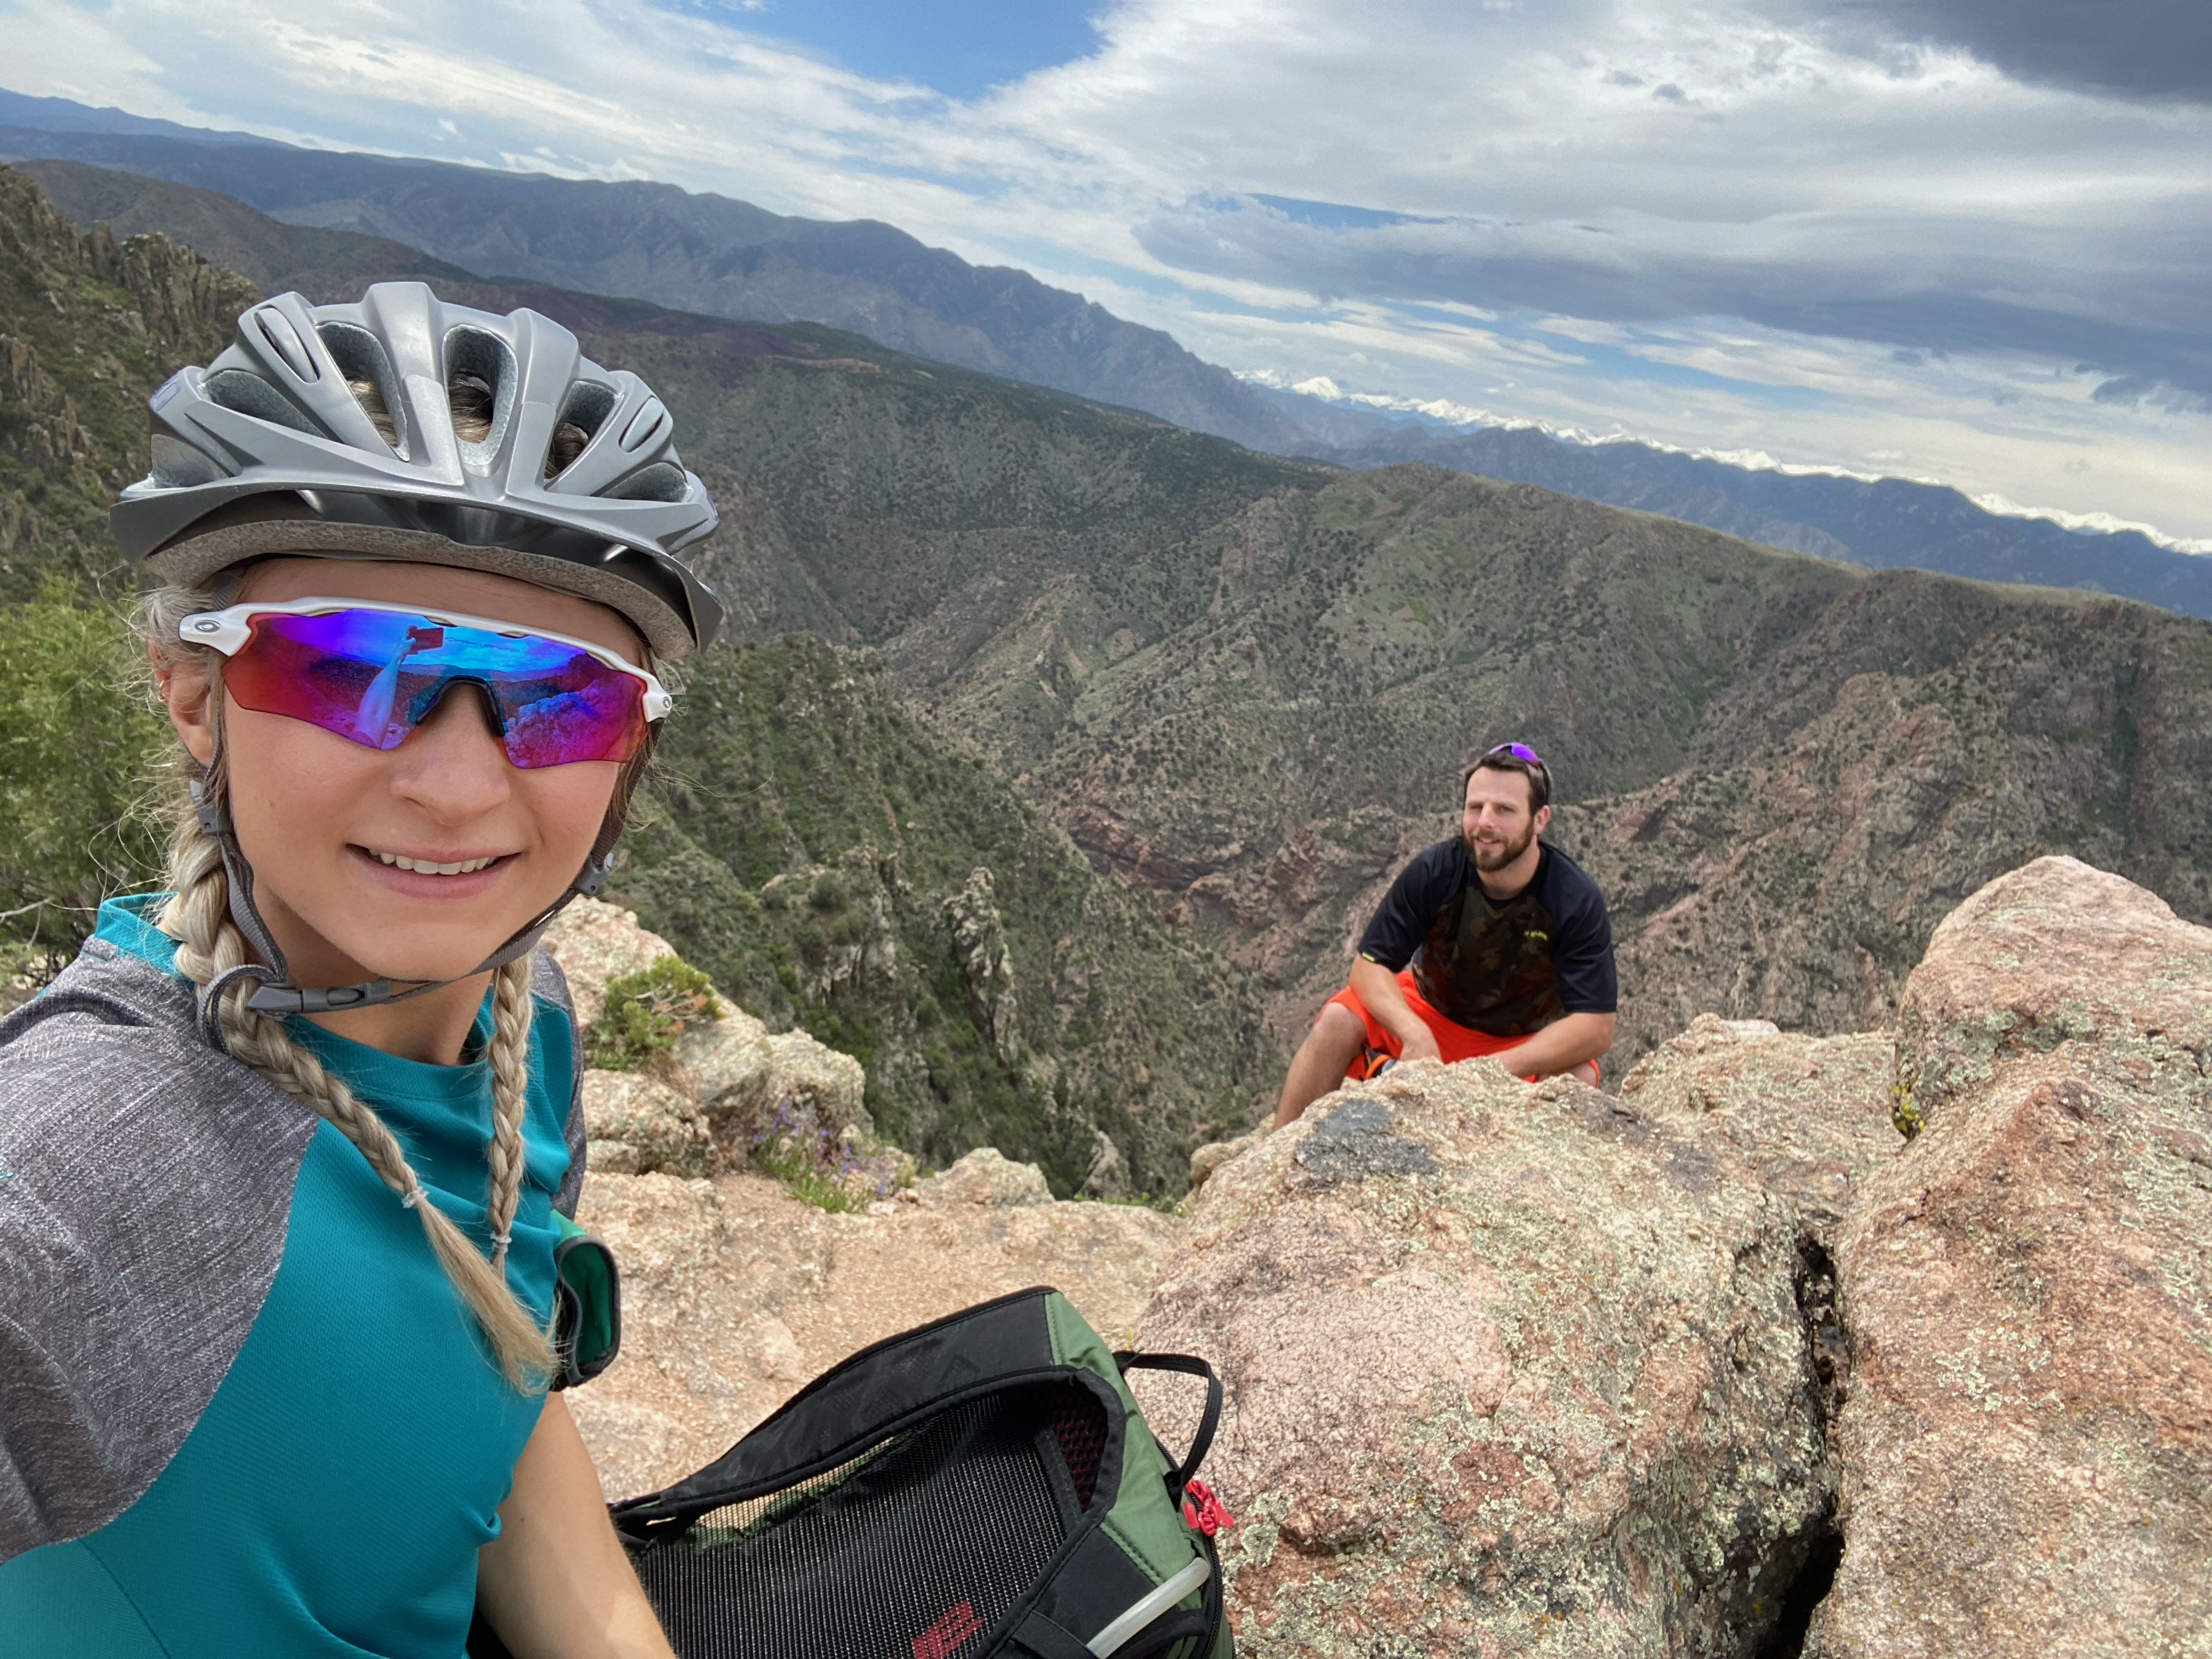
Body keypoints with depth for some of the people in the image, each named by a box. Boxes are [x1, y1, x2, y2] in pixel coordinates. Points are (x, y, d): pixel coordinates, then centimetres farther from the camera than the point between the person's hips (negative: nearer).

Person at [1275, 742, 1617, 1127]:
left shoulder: (1578, 901, -23)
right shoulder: (1433, 871, -20)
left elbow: (1597, 1028, -26)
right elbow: (1371, 964, -18)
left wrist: (1493, 1070, -38)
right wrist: (1415, 1033, -38)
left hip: (1525, 1042, -1)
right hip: (1429, 1012, 1)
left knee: (1580, 1079, -31)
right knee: (1338, 1021, -24)